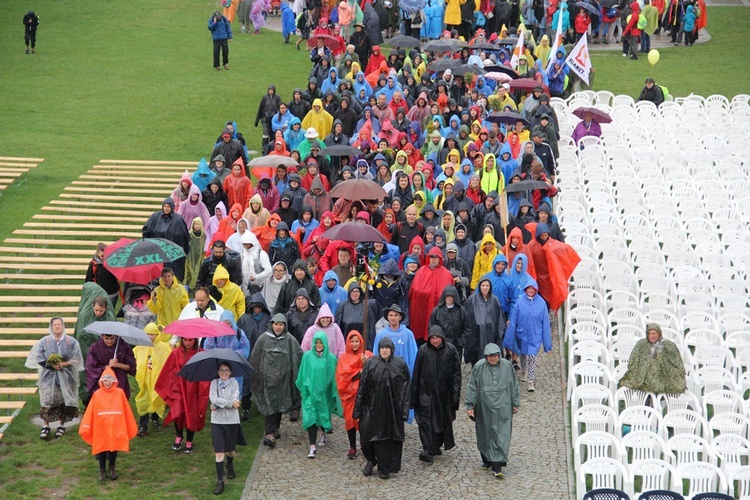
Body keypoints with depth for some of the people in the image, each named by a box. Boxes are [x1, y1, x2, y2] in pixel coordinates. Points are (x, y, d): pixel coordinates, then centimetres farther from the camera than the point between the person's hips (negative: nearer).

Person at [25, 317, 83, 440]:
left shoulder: (71, 342, -1)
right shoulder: (44, 341, 0)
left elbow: (77, 358, -1)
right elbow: (37, 357, -2)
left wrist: (64, 364, -15)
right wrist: (51, 365, -13)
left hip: (66, 377, 0)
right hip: (49, 376, 0)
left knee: (64, 400, 3)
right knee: (47, 400, -4)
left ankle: (62, 425, 17)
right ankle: (45, 426, 5)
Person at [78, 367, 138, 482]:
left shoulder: (119, 393, -4)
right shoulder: (97, 395, -4)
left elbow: (126, 412, 1)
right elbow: (90, 413, -1)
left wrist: (130, 428, 5)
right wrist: (86, 429, 0)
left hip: (115, 429, 0)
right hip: (101, 429, 0)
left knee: (114, 446, 9)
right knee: (102, 448, 7)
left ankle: (112, 468, 31)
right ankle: (102, 470, 22)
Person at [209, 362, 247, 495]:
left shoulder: (234, 383, -5)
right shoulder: (214, 383, -1)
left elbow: (235, 401, -15)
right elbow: (213, 399, -15)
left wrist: (218, 405, -15)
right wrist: (230, 403, -19)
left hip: (232, 421, 0)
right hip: (217, 421, 0)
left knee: (230, 449, 15)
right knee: (219, 451, -5)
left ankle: (230, 466, 48)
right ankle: (220, 481, -2)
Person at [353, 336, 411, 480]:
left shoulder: (400, 364, 0)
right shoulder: (370, 364, -2)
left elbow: (405, 388, 1)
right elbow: (362, 387, -2)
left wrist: (404, 409, -4)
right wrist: (358, 409, -5)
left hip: (392, 408, 0)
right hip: (373, 407, 0)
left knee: (390, 438, 4)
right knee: (368, 434, -3)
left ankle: (385, 469, 17)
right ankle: (371, 460, 25)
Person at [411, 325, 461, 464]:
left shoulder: (451, 350, -3)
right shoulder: (423, 351, -4)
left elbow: (456, 373, -1)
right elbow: (416, 373, 0)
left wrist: (455, 394, -6)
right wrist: (414, 394, 0)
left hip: (445, 393, 2)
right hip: (427, 392, -1)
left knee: (444, 420, 12)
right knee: (426, 421, -11)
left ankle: (437, 445, 30)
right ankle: (428, 450, -12)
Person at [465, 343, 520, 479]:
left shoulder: (507, 366, -1)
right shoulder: (479, 367, -5)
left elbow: (514, 386, 9)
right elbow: (472, 387, -1)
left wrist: (515, 404, 10)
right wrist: (470, 406, -4)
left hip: (503, 408, 0)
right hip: (484, 408, 0)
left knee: (501, 436, -6)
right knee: (485, 435, 11)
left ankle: (497, 467, -7)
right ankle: (487, 460, 32)